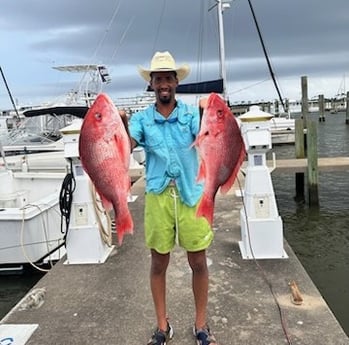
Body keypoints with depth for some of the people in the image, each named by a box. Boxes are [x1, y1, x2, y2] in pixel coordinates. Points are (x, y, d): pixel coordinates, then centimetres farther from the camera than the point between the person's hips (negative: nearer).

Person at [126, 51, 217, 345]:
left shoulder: (192, 113, 1)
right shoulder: (141, 119, 3)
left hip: (191, 194, 0)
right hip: (157, 196, 1)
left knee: (198, 262, 9)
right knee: (159, 264, 12)